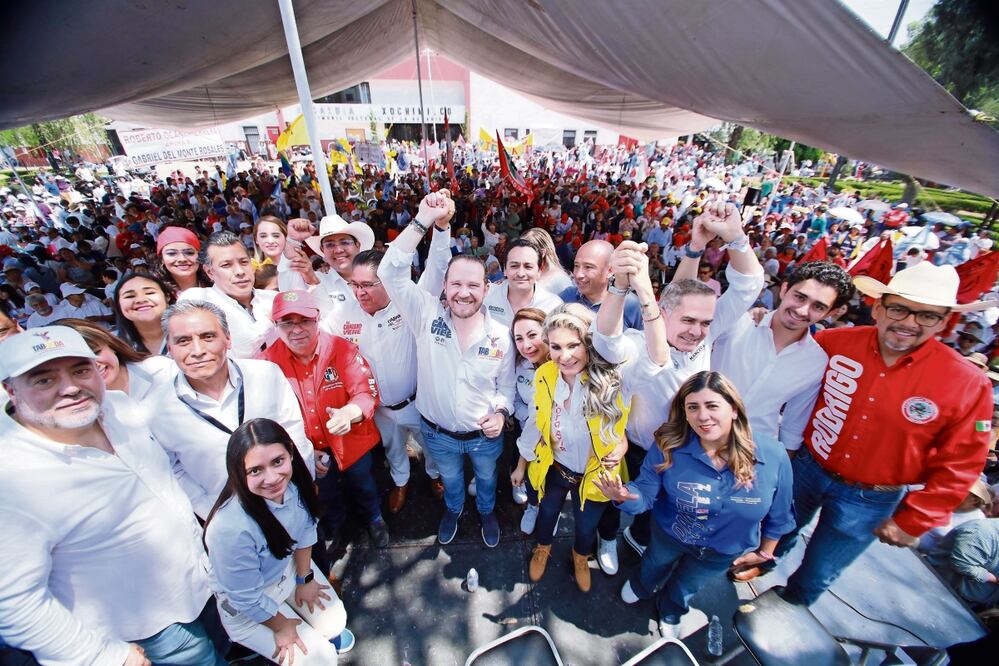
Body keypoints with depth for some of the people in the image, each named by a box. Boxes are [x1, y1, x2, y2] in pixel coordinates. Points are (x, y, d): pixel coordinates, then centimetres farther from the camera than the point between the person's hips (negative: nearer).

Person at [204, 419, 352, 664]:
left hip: (290, 567, 4)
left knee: (335, 622, 6)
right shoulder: (231, 529, -40)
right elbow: (246, 599, -22)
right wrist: (281, 626, -7)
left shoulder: (294, 481, -26)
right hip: (248, 607, -4)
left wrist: (305, 578, 2)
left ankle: (329, 631, 40)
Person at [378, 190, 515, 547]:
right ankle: (453, 509, 64)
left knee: (486, 479, 30)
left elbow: (506, 385, -4)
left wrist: (500, 414, -22)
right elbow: (391, 272, -32)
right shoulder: (428, 316, -21)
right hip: (438, 433, 0)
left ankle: (486, 512, 63)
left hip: (485, 435, 0)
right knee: (450, 478, 31)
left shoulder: (500, 336, -18)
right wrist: (424, 220, -37)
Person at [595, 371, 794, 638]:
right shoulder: (668, 447, -32)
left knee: (686, 586, 30)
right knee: (655, 566, 32)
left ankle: (669, 614, 66)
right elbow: (645, 494, -26)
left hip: (724, 551, 1)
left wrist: (765, 550, 5)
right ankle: (641, 586, 69)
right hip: (669, 534, -1)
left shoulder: (773, 455, -28)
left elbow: (779, 513, -9)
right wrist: (624, 496, -49)